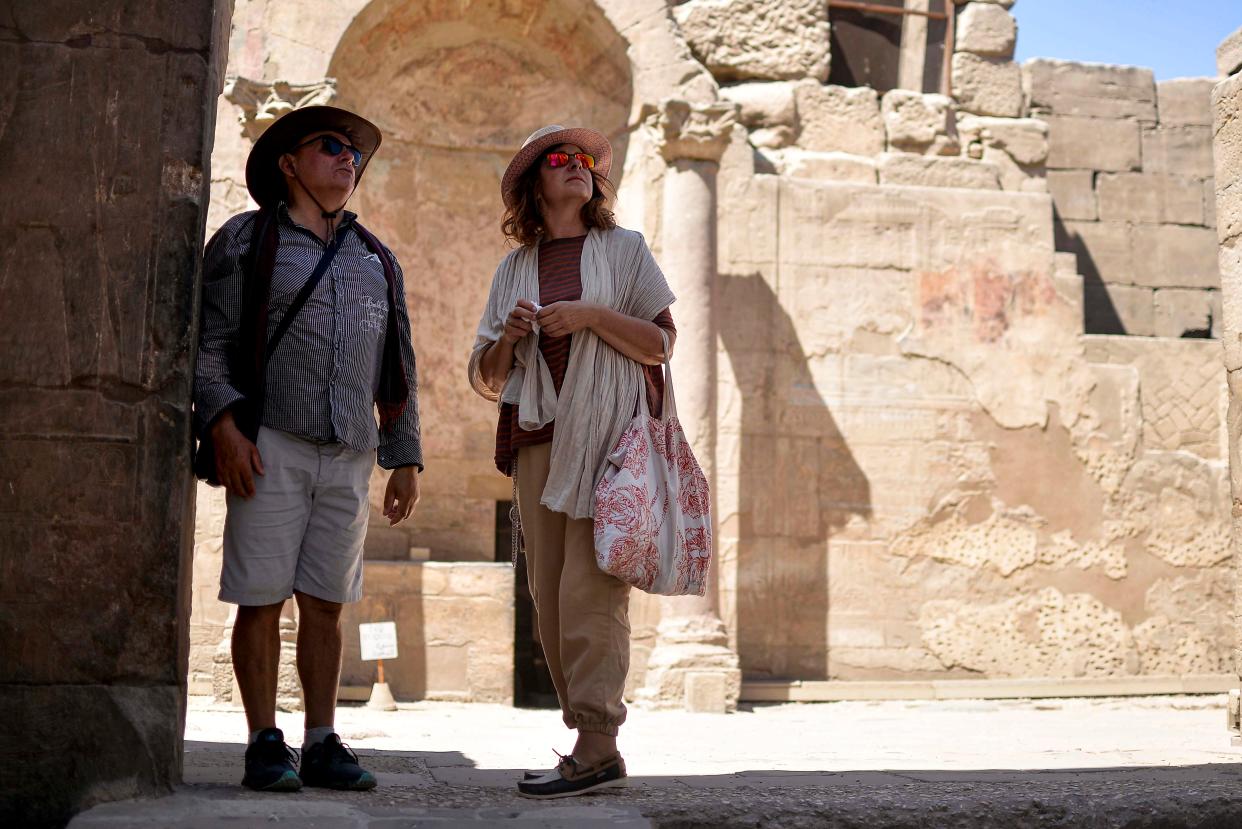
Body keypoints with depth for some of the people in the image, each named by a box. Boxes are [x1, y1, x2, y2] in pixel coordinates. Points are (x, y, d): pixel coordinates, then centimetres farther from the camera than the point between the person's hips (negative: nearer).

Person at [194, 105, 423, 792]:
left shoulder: (376, 260, 19)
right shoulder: (246, 240, 7)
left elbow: (399, 368, 19)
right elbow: (209, 340, -1)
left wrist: (406, 458, 14)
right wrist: (223, 421, -14)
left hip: (350, 454, 4)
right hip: (271, 445, -4)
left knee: (325, 602, 5)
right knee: (261, 599, -3)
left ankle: (321, 744, 11)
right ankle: (265, 744, 5)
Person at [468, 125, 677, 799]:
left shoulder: (623, 249, 11)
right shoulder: (514, 269, 17)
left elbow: (663, 342, 3)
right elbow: (486, 379, 16)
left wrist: (590, 316, -10)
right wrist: (508, 338, -5)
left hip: (608, 433, -4)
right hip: (539, 437, 4)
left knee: (589, 591, -12)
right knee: (550, 597, 0)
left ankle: (598, 749, -11)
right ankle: (589, 743, 6)